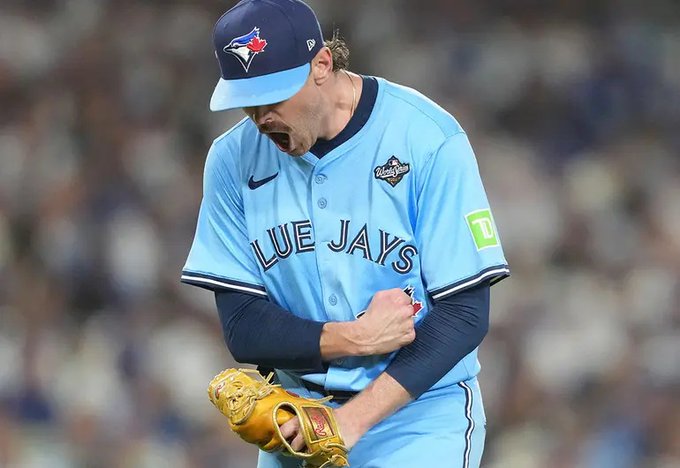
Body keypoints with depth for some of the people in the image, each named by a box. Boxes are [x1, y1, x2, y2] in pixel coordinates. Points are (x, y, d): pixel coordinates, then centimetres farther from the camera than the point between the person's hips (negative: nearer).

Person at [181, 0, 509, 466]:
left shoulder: (430, 141, -11)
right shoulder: (234, 158, 0)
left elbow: (465, 314, -13)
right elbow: (243, 326, -2)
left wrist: (352, 419, -19)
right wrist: (356, 338, -18)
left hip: (421, 415, -3)